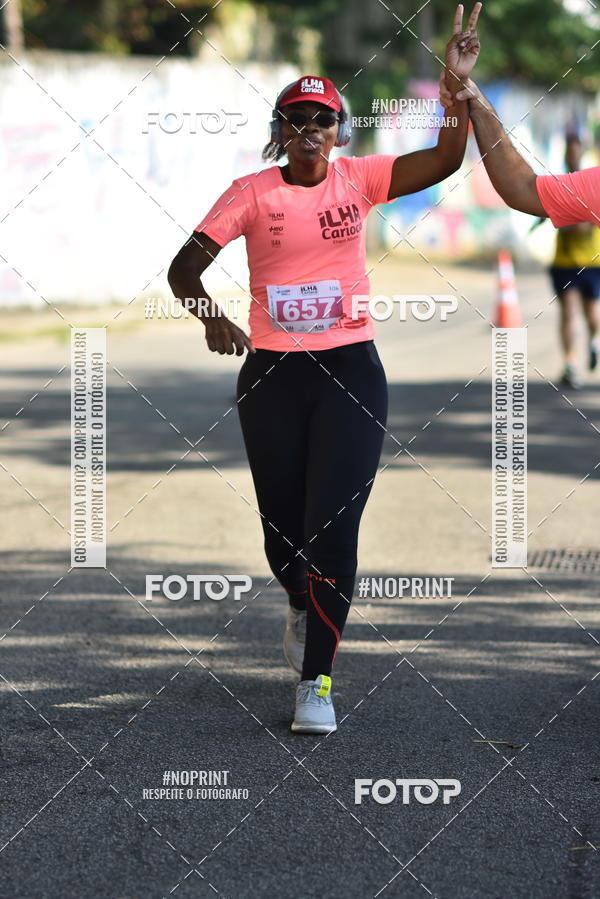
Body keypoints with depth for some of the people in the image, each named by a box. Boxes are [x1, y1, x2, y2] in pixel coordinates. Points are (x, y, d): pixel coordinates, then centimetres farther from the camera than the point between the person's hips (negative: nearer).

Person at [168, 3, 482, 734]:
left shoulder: (359, 179, 1)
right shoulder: (253, 193, -2)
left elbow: (445, 160, -13)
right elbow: (184, 268, -5)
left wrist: (457, 84, -28)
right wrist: (213, 319, -25)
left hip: (350, 371, -1)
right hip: (271, 377, 1)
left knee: (333, 530, -9)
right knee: (282, 526, 11)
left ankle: (316, 681, -4)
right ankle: (302, 607, 45)